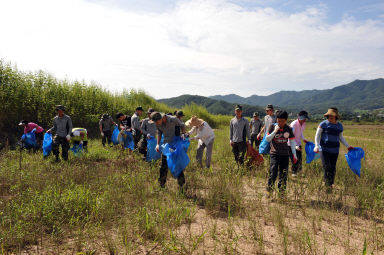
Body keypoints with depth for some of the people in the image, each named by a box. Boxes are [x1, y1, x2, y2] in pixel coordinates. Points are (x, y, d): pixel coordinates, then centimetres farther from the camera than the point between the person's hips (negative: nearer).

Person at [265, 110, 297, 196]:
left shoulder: (289, 129, 3)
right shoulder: (273, 127, -3)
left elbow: (292, 142, 9)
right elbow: (267, 139, -2)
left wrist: (294, 154, 8)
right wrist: (275, 131, -15)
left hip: (285, 154, 3)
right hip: (275, 154, -2)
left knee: (284, 173, 7)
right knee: (273, 173, -8)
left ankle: (282, 191, 20)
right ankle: (269, 190, 5)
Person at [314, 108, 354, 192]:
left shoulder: (339, 126, 7)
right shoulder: (323, 124, -5)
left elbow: (340, 137, 21)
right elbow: (317, 136, -3)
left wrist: (348, 146, 16)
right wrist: (316, 146, -16)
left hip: (334, 150, 4)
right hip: (324, 149, -3)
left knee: (333, 168, 5)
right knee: (326, 167, -15)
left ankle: (330, 185, 18)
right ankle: (327, 185, -9)